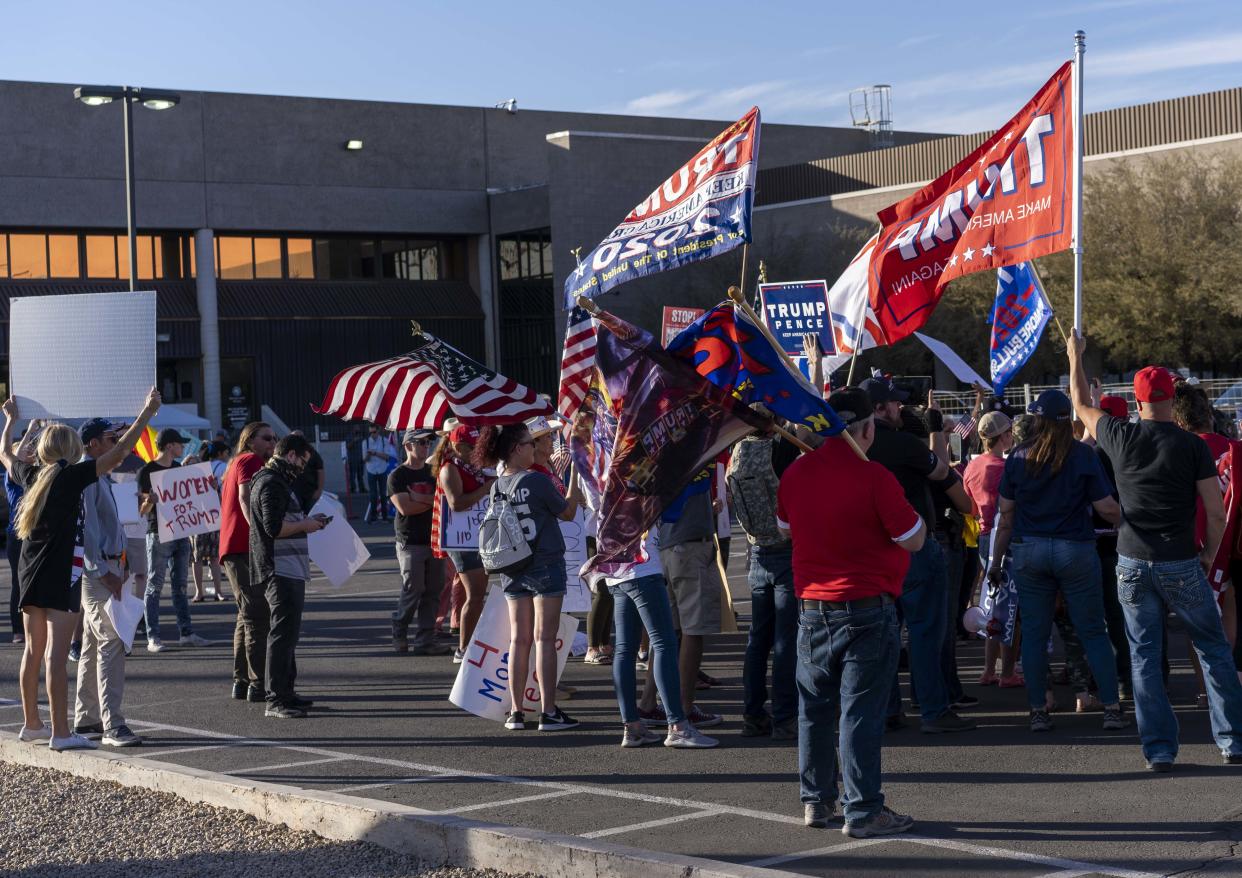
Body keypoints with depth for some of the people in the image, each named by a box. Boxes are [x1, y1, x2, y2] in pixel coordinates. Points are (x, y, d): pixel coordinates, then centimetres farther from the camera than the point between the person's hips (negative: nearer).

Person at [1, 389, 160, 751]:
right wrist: (147, 413, -13)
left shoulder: (32, 475, 9)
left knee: (33, 650, 15)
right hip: (60, 573, -8)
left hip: (30, 572, 8)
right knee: (56, 655, -9)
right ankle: (61, 732, -10)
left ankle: (31, 723, 24)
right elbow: (117, 454, -17)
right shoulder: (71, 476, -11)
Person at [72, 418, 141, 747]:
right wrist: (104, 572, -22)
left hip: (106, 568, 10)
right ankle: (112, 726, -16)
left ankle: (86, 720, 19)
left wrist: (117, 569, 21)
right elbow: (86, 529, -20)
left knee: (93, 646, 13)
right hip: (96, 569, -10)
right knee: (110, 643, -14)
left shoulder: (101, 477, 18)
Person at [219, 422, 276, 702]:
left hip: (234, 548, 11)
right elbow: (246, 497, -22)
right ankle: (258, 685, -14)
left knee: (248, 616, 17)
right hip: (245, 547, -11)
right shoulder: (251, 460, -7)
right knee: (258, 615, -12)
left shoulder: (239, 463, 25)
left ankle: (242, 681, 21)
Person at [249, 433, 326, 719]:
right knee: (284, 632, -11)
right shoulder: (271, 483, -14)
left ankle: (286, 692, 26)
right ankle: (276, 700, -10)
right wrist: (305, 525, -11)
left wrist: (306, 521, 13)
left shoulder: (278, 481, 20)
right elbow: (274, 527, -22)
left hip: (288, 569, 11)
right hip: (280, 569, -11)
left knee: (287, 631, 17)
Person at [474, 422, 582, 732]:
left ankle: (517, 712, 9)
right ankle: (548, 712, -1)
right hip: (546, 567, -5)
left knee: (518, 639, 8)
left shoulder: (497, 487, 2)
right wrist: (574, 480, 12)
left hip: (512, 571, 5)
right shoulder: (538, 481, -15)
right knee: (544, 638, -3)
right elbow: (567, 513, -3)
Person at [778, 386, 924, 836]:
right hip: (866, 609, -6)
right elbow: (913, 539, -10)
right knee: (861, 711, -2)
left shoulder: (796, 472, 3)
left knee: (815, 708, 15)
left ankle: (815, 800, 23)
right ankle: (862, 812, 0)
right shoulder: (874, 477, -17)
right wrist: (908, 508, 7)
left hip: (812, 607, 6)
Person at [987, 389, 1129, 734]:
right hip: (1075, 550, -2)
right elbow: (1107, 509, -7)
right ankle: (1112, 708, 4)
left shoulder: (1018, 457, 2)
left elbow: (1007, 514, 4)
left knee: (1034, 634, 7)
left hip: (1028, 551, 2)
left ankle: (1038, 712, 8)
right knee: (1093, 632, 5)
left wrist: (996, 561, 10)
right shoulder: (1083, 455, -5)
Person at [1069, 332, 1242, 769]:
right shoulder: (1193, 446, -7)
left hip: (1132, 564, 2)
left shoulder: (1121, 437, -1)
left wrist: (1076, 356, 32)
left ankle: (1159, 750, 5)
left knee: (1144, 657, 8)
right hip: (1181, 565, -2)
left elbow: (1082, 404, 18)